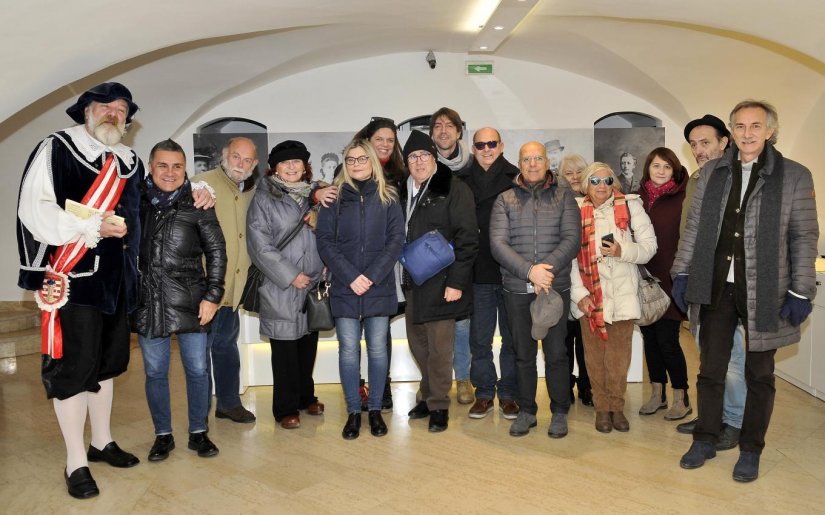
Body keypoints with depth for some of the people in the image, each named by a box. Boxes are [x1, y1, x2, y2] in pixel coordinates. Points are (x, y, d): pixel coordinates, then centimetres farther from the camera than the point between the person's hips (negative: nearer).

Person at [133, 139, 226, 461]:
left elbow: (217, 252, 1)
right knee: (155, 372, 10)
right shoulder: (137, 202, 5)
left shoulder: (197, 205, -1)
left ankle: (198, 432, 23)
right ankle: (163, 435, 26)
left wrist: (212, 296, -4)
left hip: (189, 302, -1)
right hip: (148, 302, 2)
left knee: (197, 369, 5)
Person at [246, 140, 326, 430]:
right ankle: (286, 409, 14)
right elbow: (260, 245, -11)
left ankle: (306, 397, 30)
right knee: (285, 348, 1)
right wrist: (289, 275, -13)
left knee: (309, 343, 12)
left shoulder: (314, 195, 13)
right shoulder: (263, 199, -3)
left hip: (313, 284, 5)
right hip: (281, 287, -4)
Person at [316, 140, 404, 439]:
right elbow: (324, 241, -1)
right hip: (344, 288, 0)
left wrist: (372, 276, -12)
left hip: (380, 288, 0)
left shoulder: (387, 198, 6)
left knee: (377, 349, 5)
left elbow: (396, 240, -1)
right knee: (348, 350, 3)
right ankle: (353, 412, 15)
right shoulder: (334, 198, 5)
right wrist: (351, 276, -11)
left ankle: (376, 409, 19)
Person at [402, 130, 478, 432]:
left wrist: (456, 282, -16)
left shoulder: (454, 189, -6)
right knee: (418, 344, 13)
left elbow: (467, 239, -11)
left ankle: (439, 406, 16)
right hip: (412, 283, 6)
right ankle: (429, 397, 30)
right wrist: (404, 278, 7)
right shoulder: (403, 192, 13)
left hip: (441, 283, -6)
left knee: (439, 348, 0)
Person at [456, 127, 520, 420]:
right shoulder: (462, 182, 3)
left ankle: (508, 394, 24)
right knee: (479, 339, 9)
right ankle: (484, 393, 24)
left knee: (512, 337, 10)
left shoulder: (517, 180, -1)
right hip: (478, 274, 1)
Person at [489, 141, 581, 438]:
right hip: (517, 290, 1)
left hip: (555, 288, -1)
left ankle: (559, 413, 21)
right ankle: (526, 411, 25)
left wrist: (547, 268, -17)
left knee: (556, 353, 5)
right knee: (523, 354, 10)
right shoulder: (505, 200, 7)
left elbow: (572, 239, -3)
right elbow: (498, 243, -5)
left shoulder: (564, 197, 7)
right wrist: (530, 271, -17)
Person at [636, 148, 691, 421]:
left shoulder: (682, 199, -4)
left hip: (668, 281, -4)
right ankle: (657, 394, 25)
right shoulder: (639, 198, 8)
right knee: (650, 338, 11)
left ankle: (681, 399, 14)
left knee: (667, 340, -2)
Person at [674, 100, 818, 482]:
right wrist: (682, 273, 5)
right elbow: (694, 227, 9)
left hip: (764, 293, -2)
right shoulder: (712, 172, 5)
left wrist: (801, 292, -5)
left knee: (759, 375, 10)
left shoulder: (795, 176, -2)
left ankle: (750, 451, 26)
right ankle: (705, 440, 28)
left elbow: (805, 238, -1)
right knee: (710, 369, 11)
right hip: (715, 288, 2)